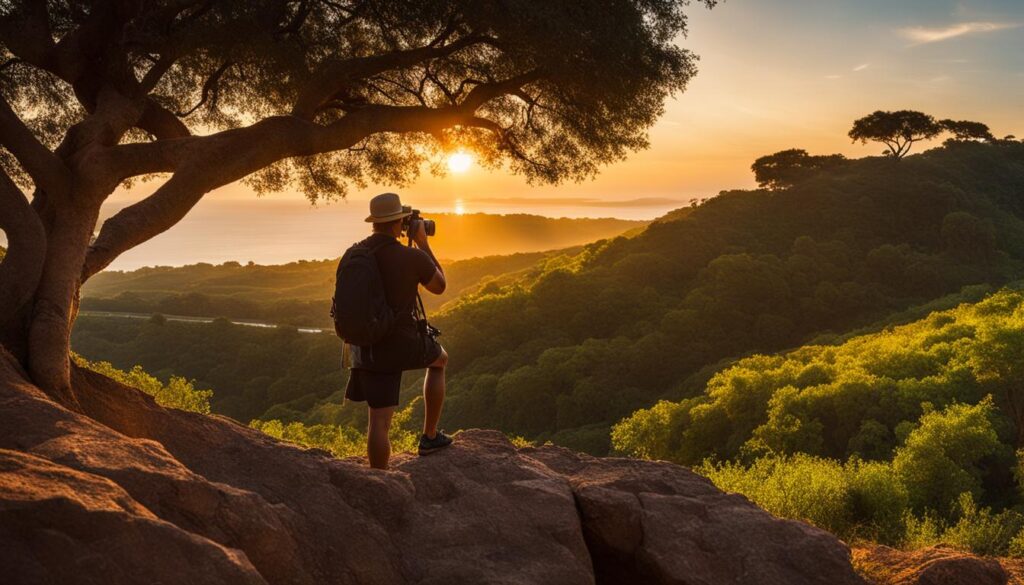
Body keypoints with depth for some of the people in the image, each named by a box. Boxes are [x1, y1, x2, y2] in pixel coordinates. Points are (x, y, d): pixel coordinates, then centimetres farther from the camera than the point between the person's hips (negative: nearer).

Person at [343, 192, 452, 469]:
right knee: (440, 359, 29)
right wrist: (423, 243, 7)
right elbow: (439, 286, 5)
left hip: (366, 347, 4)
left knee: (379, 421, 6)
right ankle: (430, 436, 30)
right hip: (401, 344, -4)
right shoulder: (413, 257, -14)